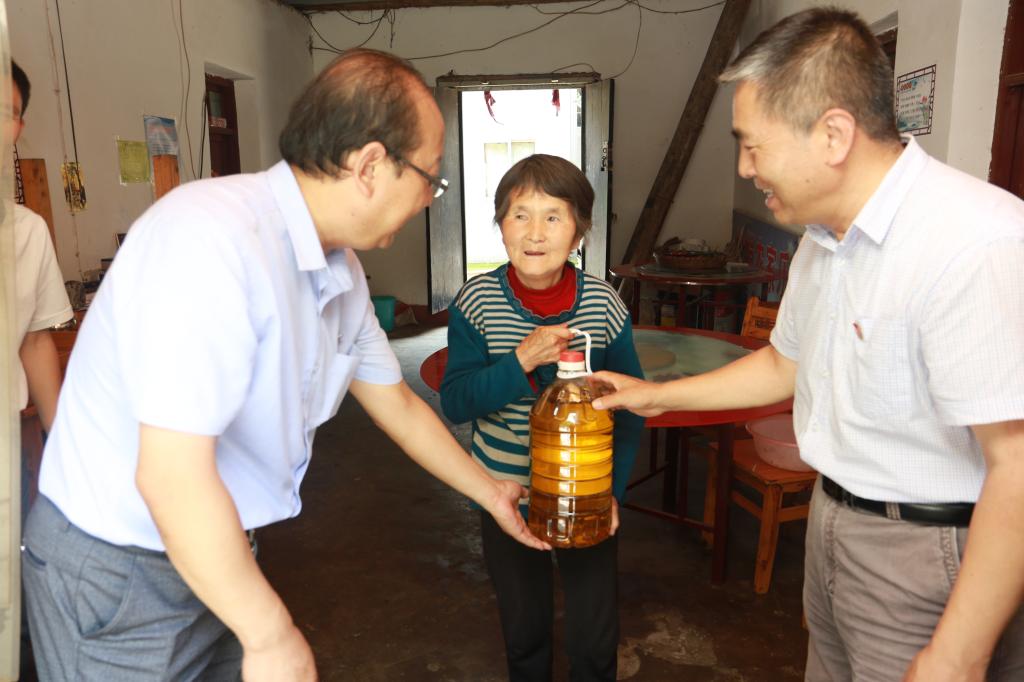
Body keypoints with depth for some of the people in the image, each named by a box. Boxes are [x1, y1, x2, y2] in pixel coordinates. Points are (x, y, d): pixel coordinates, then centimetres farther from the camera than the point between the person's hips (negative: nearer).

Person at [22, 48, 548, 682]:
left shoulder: (343, 272, -2)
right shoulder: (212, 237, -29)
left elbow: (397, 404, 11)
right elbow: (172, 475, -31)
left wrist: (491, 492, 19)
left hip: (214, 552, 7)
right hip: (116, 570, -7)